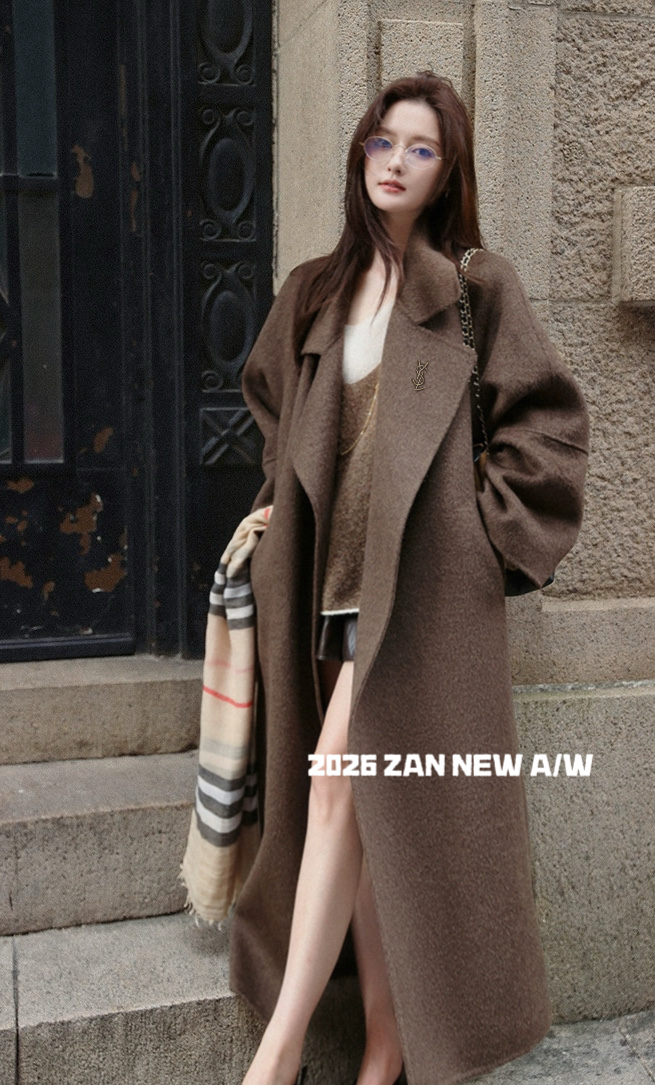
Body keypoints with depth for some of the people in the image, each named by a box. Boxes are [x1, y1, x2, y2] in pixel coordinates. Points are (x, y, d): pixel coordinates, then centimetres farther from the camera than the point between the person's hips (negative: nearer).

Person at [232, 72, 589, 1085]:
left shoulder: (478, 284, 1)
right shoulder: (313, 292, 15)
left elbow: (549, 420, 0)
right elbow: (273, 409, 28)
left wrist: (491, 526, -6)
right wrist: (286, 508, 16)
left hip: (419, 580, -5)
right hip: (330, 577, 5)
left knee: (338, 788, -12)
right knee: (356, 809, 5)